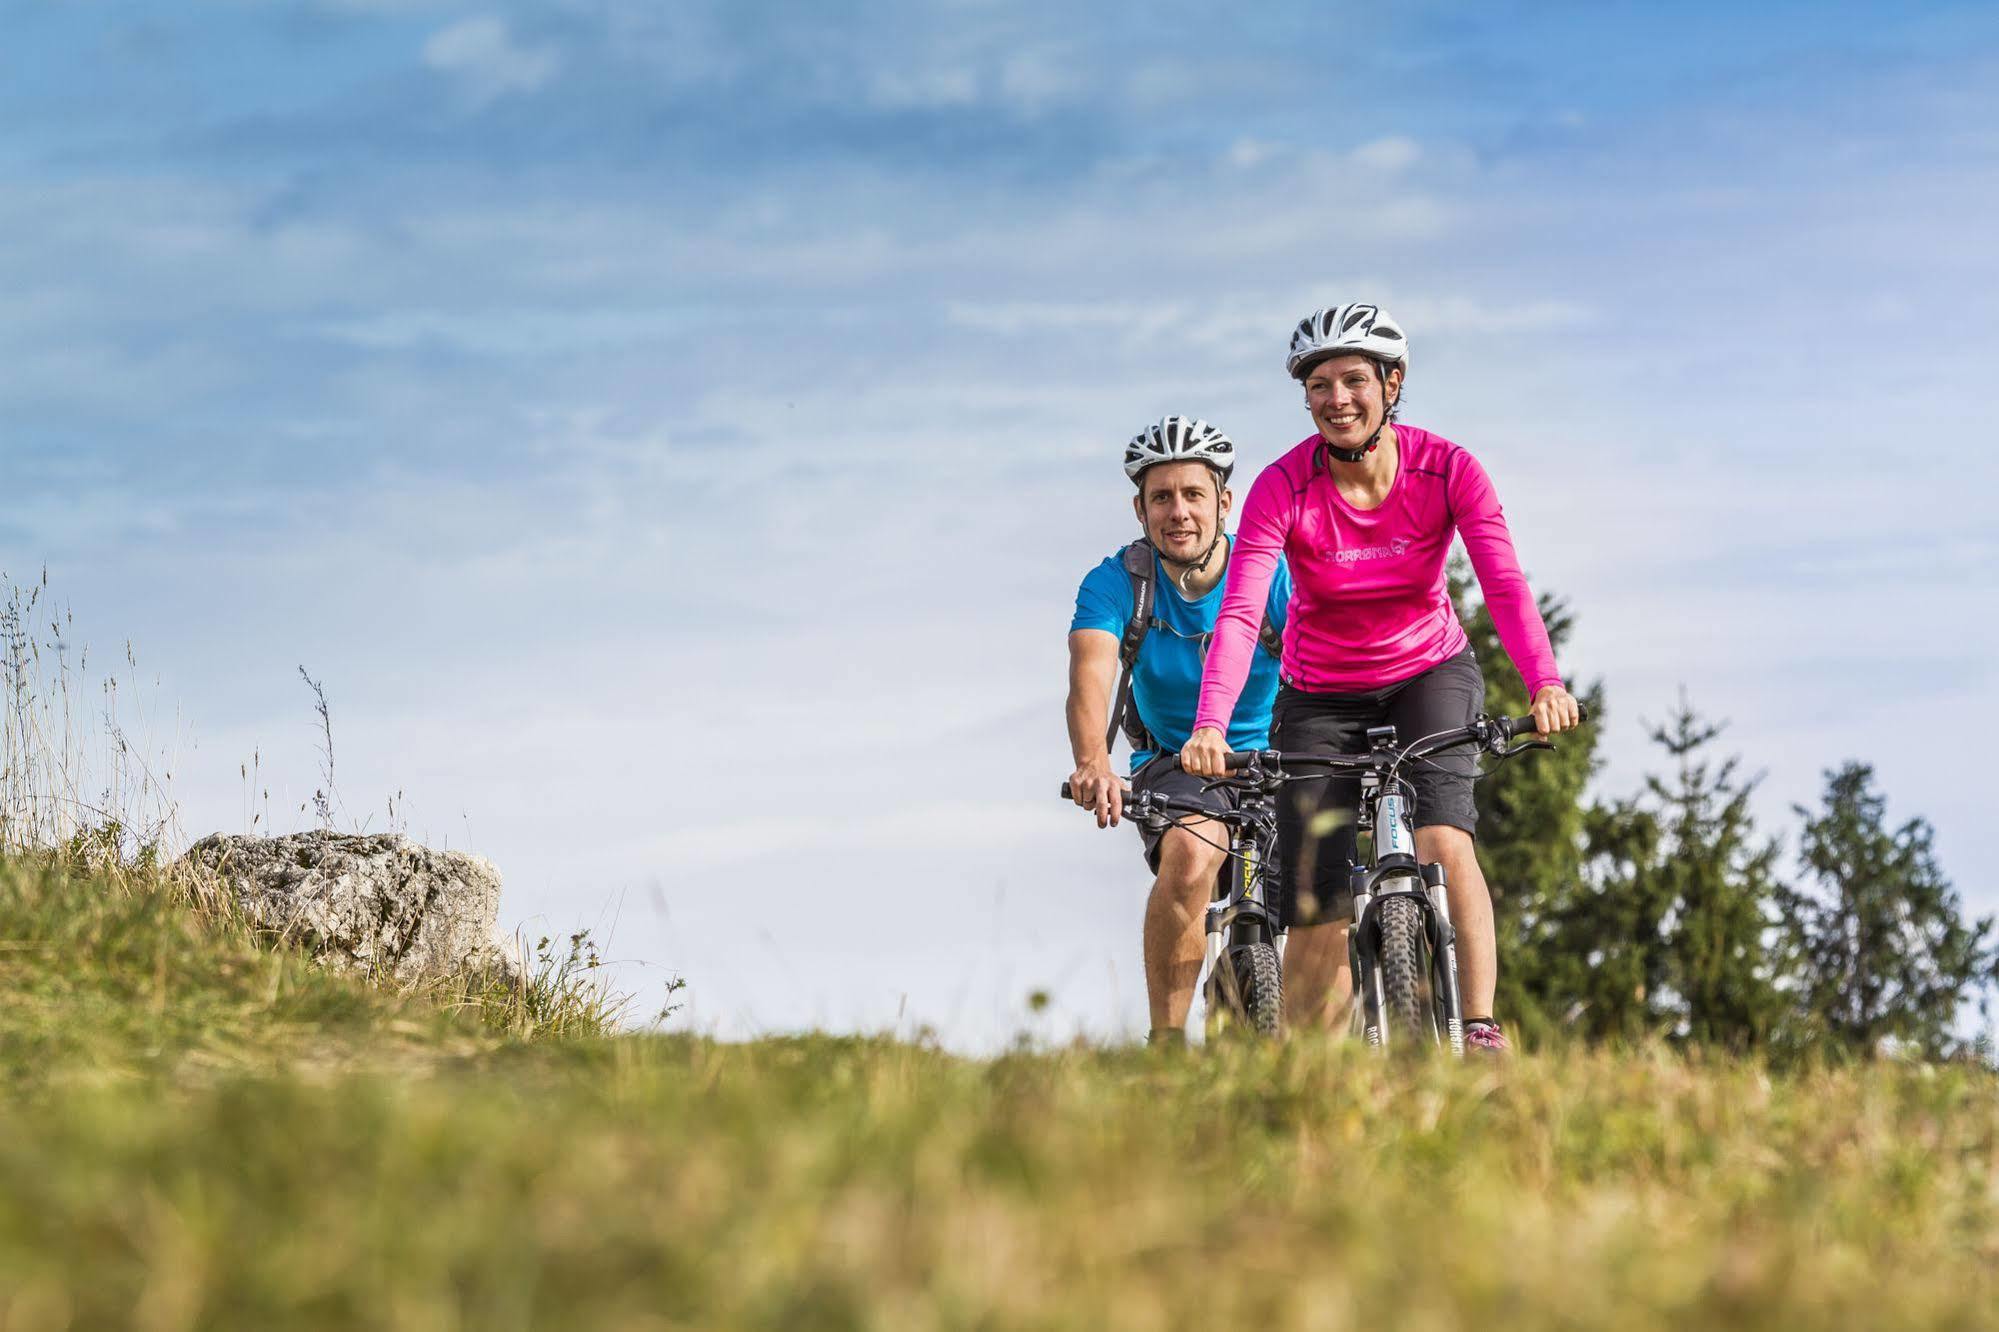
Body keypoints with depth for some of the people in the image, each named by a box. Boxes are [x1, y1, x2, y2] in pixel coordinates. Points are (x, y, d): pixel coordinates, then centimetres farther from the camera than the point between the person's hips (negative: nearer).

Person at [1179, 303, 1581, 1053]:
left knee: (1444, 837, -28)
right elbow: (1240, 612, -30)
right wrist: (1211, 726, -46)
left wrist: (1544, 684, -45)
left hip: (1430, 674, 0)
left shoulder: (1447, 470, -17)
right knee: (1318, 917, -9)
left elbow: (1504, 583, -27)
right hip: (1322, 698, 0)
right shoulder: (1284, 487, -20)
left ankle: (1481, 1028, -26)